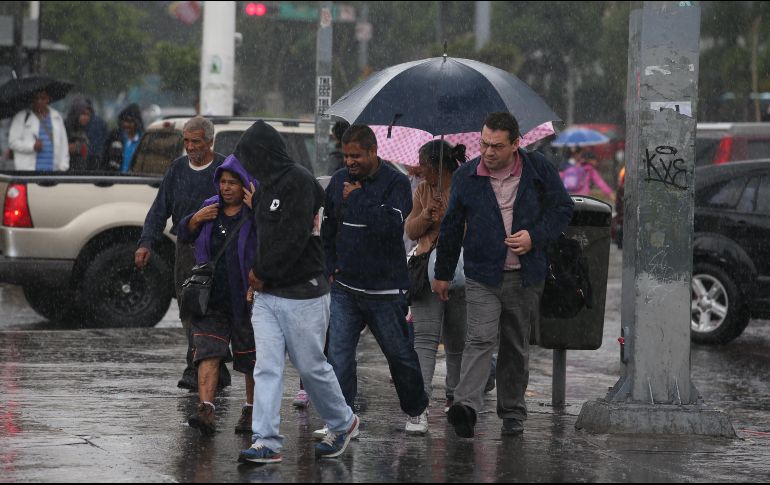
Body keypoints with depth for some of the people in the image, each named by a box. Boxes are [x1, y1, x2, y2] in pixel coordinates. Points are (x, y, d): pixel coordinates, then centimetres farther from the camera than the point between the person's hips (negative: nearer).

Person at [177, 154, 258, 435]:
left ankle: (252, 410, 25)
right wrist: (196, 219, 0)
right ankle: (206, 410, -20)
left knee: (252, 358, 8)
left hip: (247, 299, -4)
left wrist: (257, 212, -26)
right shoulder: (211, 208, 10)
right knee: (209, 352, -11)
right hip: (212, 299, 4)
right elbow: (184, 236, 20)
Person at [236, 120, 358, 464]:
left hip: (302, 294, -8)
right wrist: (257, 275, 2)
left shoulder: (298, 181, -14)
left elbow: (294, 239, -21)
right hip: (266, 296, 8)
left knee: (311, 367, 5)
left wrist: (263, 274, -12)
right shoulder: (268, 186, 15)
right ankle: (267, 442, -6)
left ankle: (342, 424, 27)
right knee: (267, 369, -3)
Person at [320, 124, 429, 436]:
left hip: (385, 289, -4)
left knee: (399, 352, 10)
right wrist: (330, 267, 10)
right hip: (344, 287, 4)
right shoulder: (339, 181, 7)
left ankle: (416, 410, 30)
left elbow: (393, 225, -25)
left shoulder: (396, 183, -9)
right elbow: (328, 228, 18)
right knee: (339, 353, -5)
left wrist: (358, 199, -21)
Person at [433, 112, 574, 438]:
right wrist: (443, 273, 14)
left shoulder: (539, 170, -3)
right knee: (480, 338, -18)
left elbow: (563, 209, 6)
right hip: (482, 276, -1)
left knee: (517, 346, 11)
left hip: (526, 276, 1)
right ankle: (466, 406, -30)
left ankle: (512, 413, 21)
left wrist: (536, 237, -11)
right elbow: (452, 226, 10)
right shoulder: (466, 176, -1)